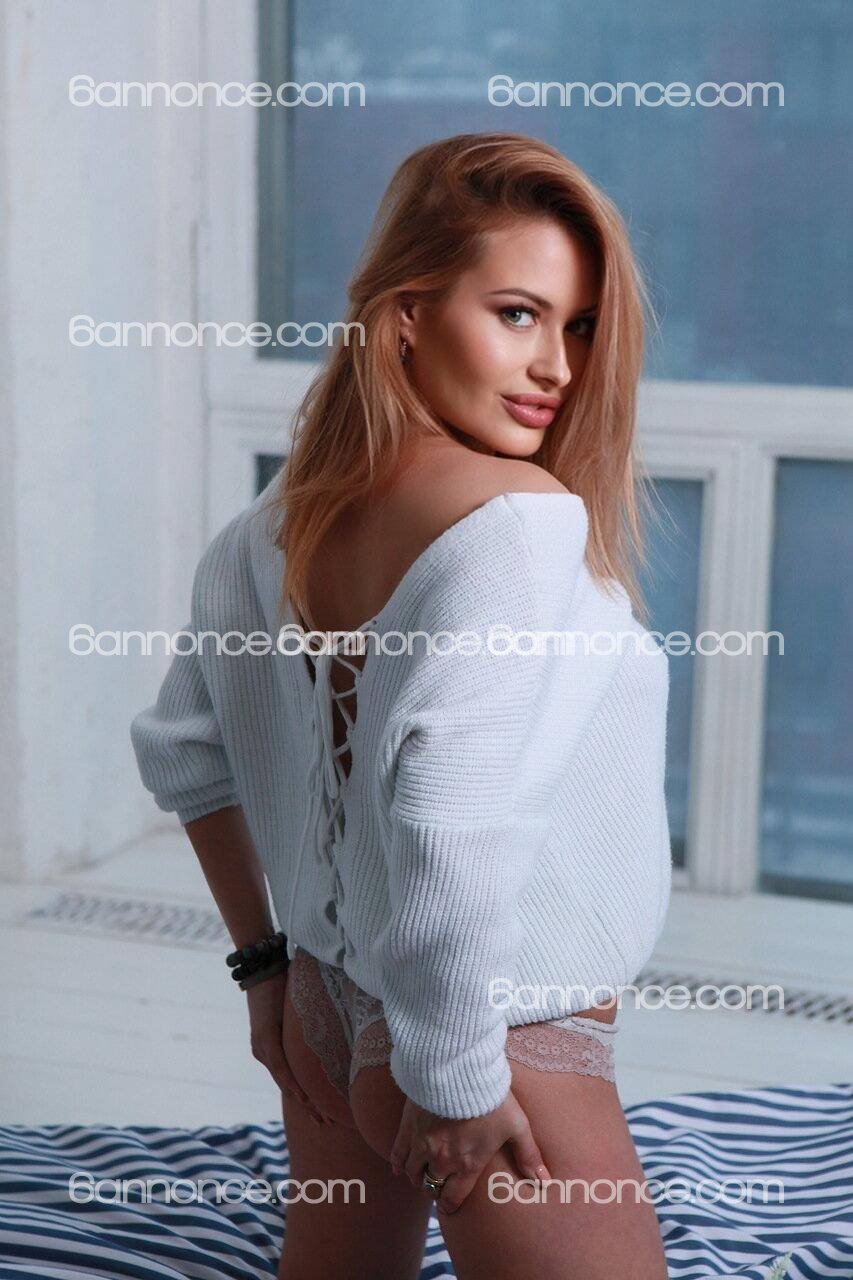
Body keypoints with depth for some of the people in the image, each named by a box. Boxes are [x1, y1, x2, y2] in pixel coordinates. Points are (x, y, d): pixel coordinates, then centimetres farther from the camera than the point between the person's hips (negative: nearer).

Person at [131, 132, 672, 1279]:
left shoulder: (284, 520, 2)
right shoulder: (521, 518, -23)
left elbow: (183, 751, 13)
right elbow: (450, 822, -33)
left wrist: (264, 960, 19)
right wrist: (457, 1077, -21)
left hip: (328, 1005, 8)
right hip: (512, 1042, -8)